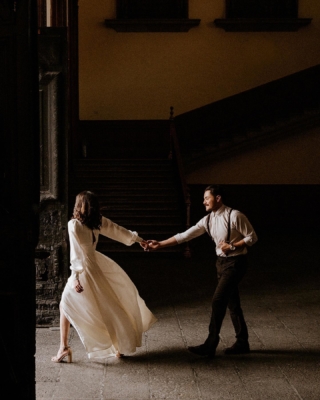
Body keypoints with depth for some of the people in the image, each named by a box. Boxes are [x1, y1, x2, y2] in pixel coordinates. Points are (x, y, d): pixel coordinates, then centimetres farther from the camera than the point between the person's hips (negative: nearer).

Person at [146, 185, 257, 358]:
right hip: (222, 262, 8)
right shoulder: (208, 220, 3)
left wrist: (232, 246, -20)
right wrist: (160, 244, -6)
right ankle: (242, 343, 24)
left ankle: (210, 345, -7)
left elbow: (252, 237, -10)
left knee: (218, 301, -12)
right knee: (232, 303, 13)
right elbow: (185, 235, 0)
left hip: (235, 263, -8)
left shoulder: (235, 216, -17)